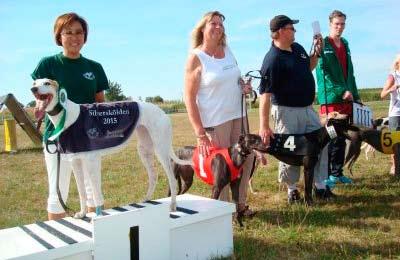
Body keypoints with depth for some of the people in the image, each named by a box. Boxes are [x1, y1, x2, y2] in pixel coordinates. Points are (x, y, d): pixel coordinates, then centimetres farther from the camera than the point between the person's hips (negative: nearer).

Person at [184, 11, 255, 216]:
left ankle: (241, 204, 28)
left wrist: (244, 86, 0)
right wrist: (200, 134, -20)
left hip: (238, 115, 7)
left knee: (246, 159, 12)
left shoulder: (227, 50, 8)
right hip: (215, 120, -7)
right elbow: (189, 99, -14)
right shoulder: (196, 57, -11)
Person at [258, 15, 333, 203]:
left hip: (307, 108, 8)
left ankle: (320, 186, 21)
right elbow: (265, 93, -24)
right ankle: (291, 189, 23)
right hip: (287, 111, -8)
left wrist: (317, 52, 8)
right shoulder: (272, 59, -19)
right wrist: (264, 126, -28)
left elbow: (308, 68, 27)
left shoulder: (298, 48, 7)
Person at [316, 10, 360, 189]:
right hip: (330, 99, -7)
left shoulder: (345, 45, 18)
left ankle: (337, 172, 19)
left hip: (347, 99, 7)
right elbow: (323, 73, -13)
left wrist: (355, 95, 15)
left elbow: (350, 72, 20)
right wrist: (341, 91, -17)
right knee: (329, 138, -7)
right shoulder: (323, 45, -4)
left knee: (341, 138, 10)